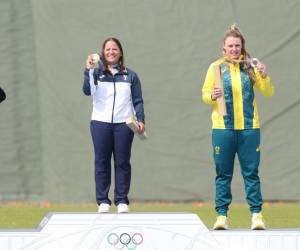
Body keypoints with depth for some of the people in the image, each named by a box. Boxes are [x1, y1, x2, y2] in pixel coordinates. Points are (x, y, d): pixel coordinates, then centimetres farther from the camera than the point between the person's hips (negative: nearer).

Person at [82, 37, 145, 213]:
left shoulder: (130, 76, 12)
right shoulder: (97, 73, 8)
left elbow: (138, 100, 12)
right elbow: (87, 91, -8)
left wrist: (141, 119, 0)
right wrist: (89, 70, -17)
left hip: (124, 124, 1)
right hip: (100, 123, -1)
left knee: (122, 162, 1)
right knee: (102, 162, 0)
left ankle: (122, 200, 6)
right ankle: (103, 201, 5)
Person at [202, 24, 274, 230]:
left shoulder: (250, 66, 5)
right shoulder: (216, 67, 4)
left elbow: (268, 93, 5)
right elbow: (205, 95, 6)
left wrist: (264, 76, -13)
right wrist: (212, 96, -16)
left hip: (249, 127, 0)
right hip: (223, 128, 0)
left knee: (251, 172, 0)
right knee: (223, 173, 2)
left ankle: (256, 214, 2)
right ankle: (221, 215, 6)